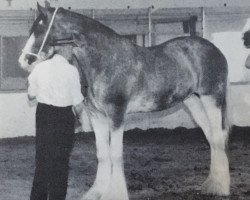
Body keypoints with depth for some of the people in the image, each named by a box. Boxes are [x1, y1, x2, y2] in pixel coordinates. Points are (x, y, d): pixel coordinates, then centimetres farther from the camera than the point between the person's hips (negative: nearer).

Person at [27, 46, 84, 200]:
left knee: (42, 158, 18)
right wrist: (77, 113, 7)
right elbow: (78, 105, -14)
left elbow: (31, 96, 7)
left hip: (43, 114, 4)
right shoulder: (71, 70, -15)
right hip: (63, 117, -4)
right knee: (60, 161, 10)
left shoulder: (40, 67, -4)